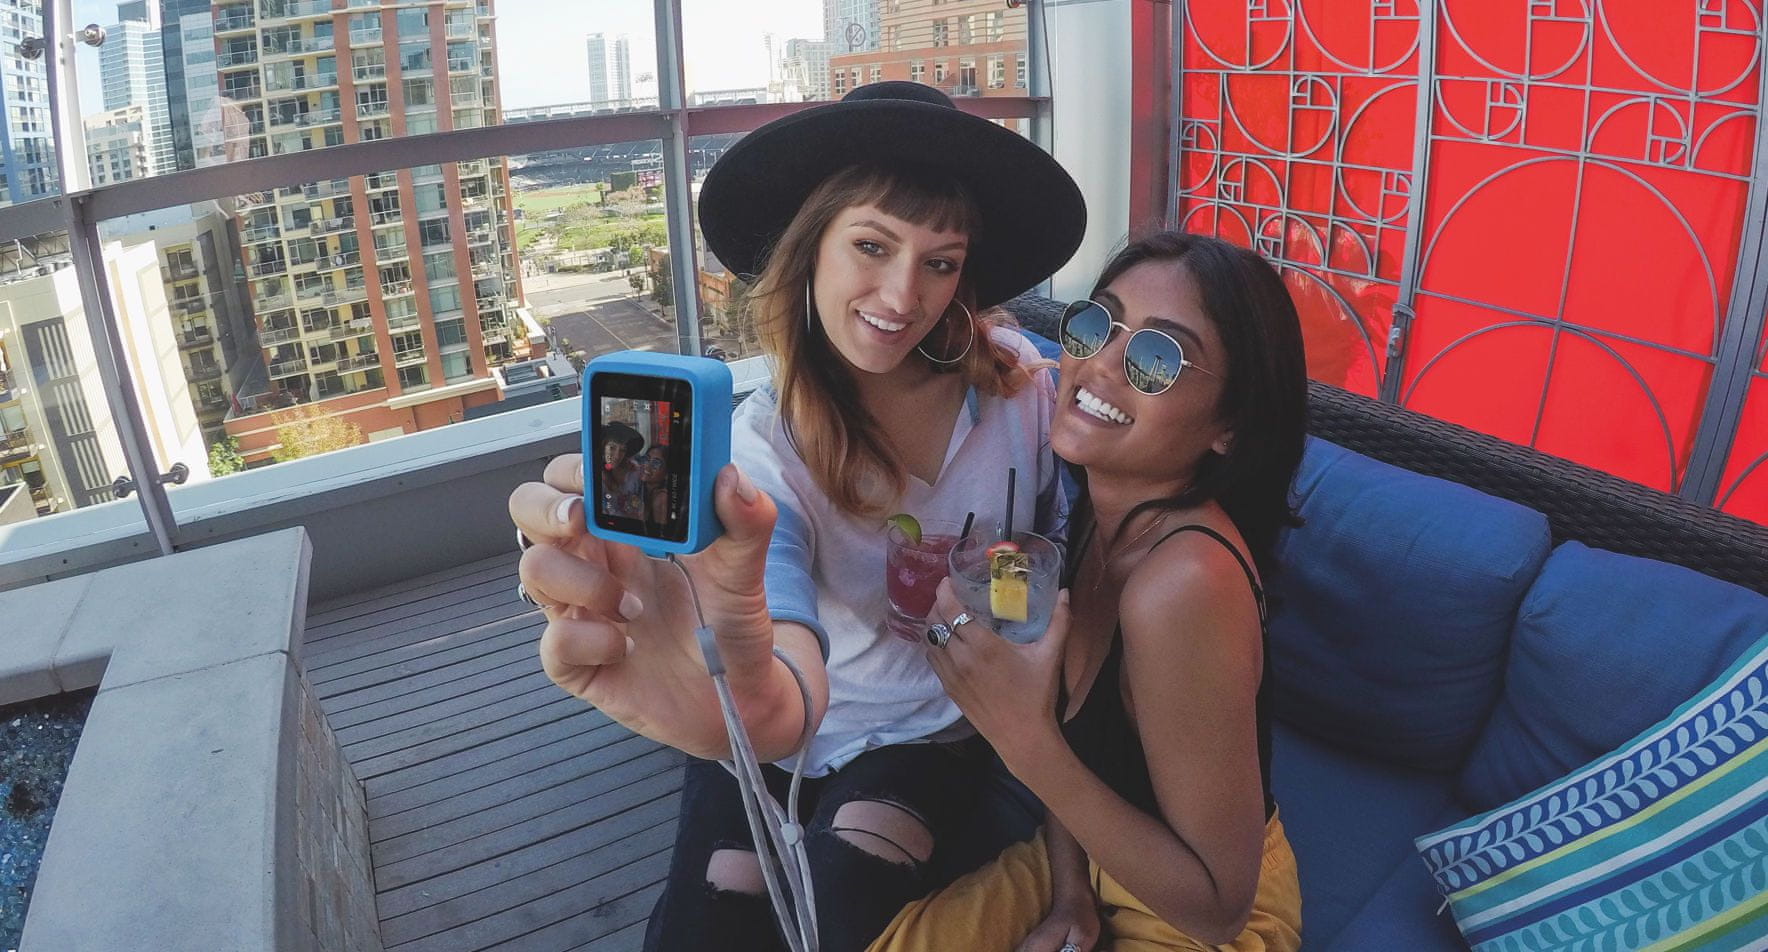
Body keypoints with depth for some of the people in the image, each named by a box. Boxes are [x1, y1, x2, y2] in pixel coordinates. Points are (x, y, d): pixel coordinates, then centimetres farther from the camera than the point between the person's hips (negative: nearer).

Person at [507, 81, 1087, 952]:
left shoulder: (1021, 381, -16)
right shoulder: (762, 444, -21)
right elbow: (791, 703, -39)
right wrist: (745, 697, -63)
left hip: (942, 733, 1)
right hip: (794, 737, 0)